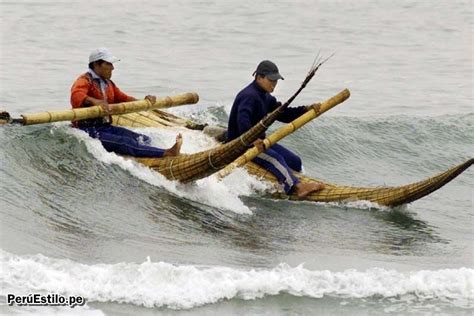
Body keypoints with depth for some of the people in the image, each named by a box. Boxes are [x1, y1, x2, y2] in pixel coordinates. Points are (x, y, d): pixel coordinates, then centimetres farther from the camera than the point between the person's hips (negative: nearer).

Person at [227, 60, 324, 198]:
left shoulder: (265, 97, 16)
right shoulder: (249, 96, -19)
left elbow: (283, 114, 14)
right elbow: (242, 119, -36)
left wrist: (306, 110, -1)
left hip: (258, 140, 11)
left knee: (295, 162, 1)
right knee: (274, 158, -32)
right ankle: (297, 187, -47)